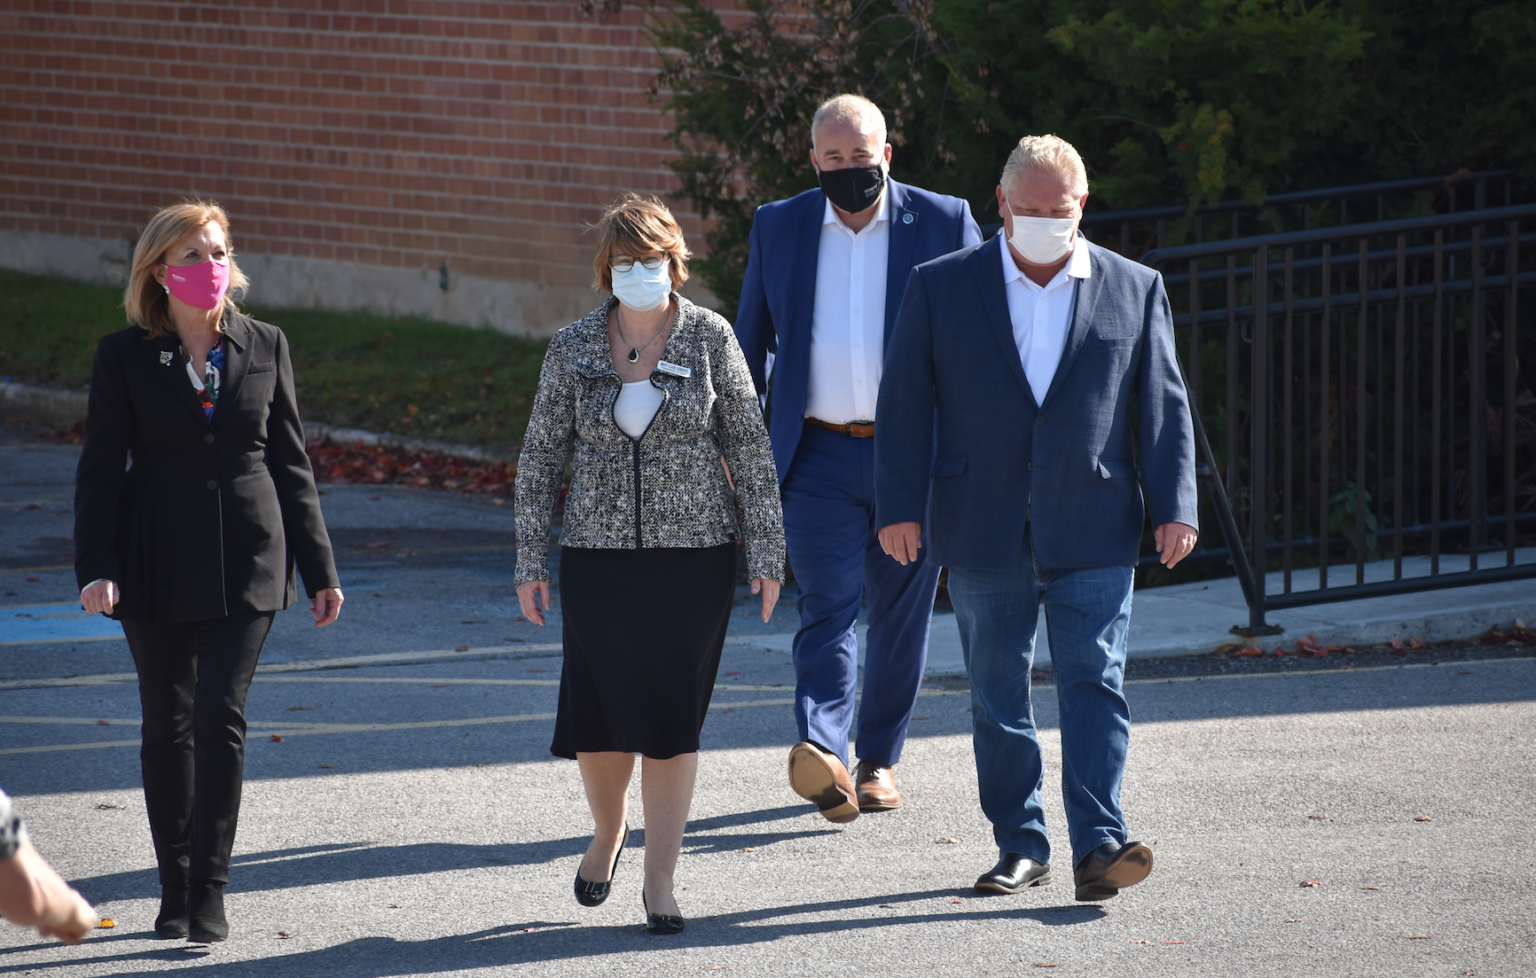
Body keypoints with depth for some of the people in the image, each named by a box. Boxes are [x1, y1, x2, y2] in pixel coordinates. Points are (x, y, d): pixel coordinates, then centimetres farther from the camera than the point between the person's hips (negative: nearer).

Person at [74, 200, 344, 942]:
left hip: (246, 563, 0)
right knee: (168, 726, 8)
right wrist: (96, 568, -15)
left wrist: (318, 569, 9)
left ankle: (209, 895, -10)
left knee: (220, 715, -11)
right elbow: (100, 468, -3)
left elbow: (290, 462, 9)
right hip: (158, 567, 0)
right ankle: (175, 890, 20)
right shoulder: (124, 357, -1)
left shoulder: (264, 347, 4)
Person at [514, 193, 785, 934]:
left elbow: (750, 447, 1)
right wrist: (530, 562, 4)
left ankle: (659, 880, 6)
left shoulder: (709, 338, -3)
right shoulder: (574, 348, 1)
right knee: (597, 718, 2)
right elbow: (540, 457, 7)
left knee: (672, 719, -3)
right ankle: (608, 832, 32)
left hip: (694, 555, -1)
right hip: (600, 558, 1)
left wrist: (766, 552, -2)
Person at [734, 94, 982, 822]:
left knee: (901, 612, 8)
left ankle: (879, 758, 21)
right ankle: (822, 754, -28)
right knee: (827, 605, -13)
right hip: (820, 456, 0)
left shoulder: (944, 222, 1)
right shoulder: (778, 227, 7)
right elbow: (751, 341, 15)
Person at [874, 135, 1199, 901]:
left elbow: (1164, 406, 6)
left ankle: (1098, 846, -15)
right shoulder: (941, 288, 3)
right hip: (983, 534, 1)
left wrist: (1173, 507, -2)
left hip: (1092, 535, -1)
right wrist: (900, 507, -5)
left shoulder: (1135, 290, 5)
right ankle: (1020, 846, 15)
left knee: (1093, 684, -9)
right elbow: (905, 403, 2)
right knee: (997, 694, 6)